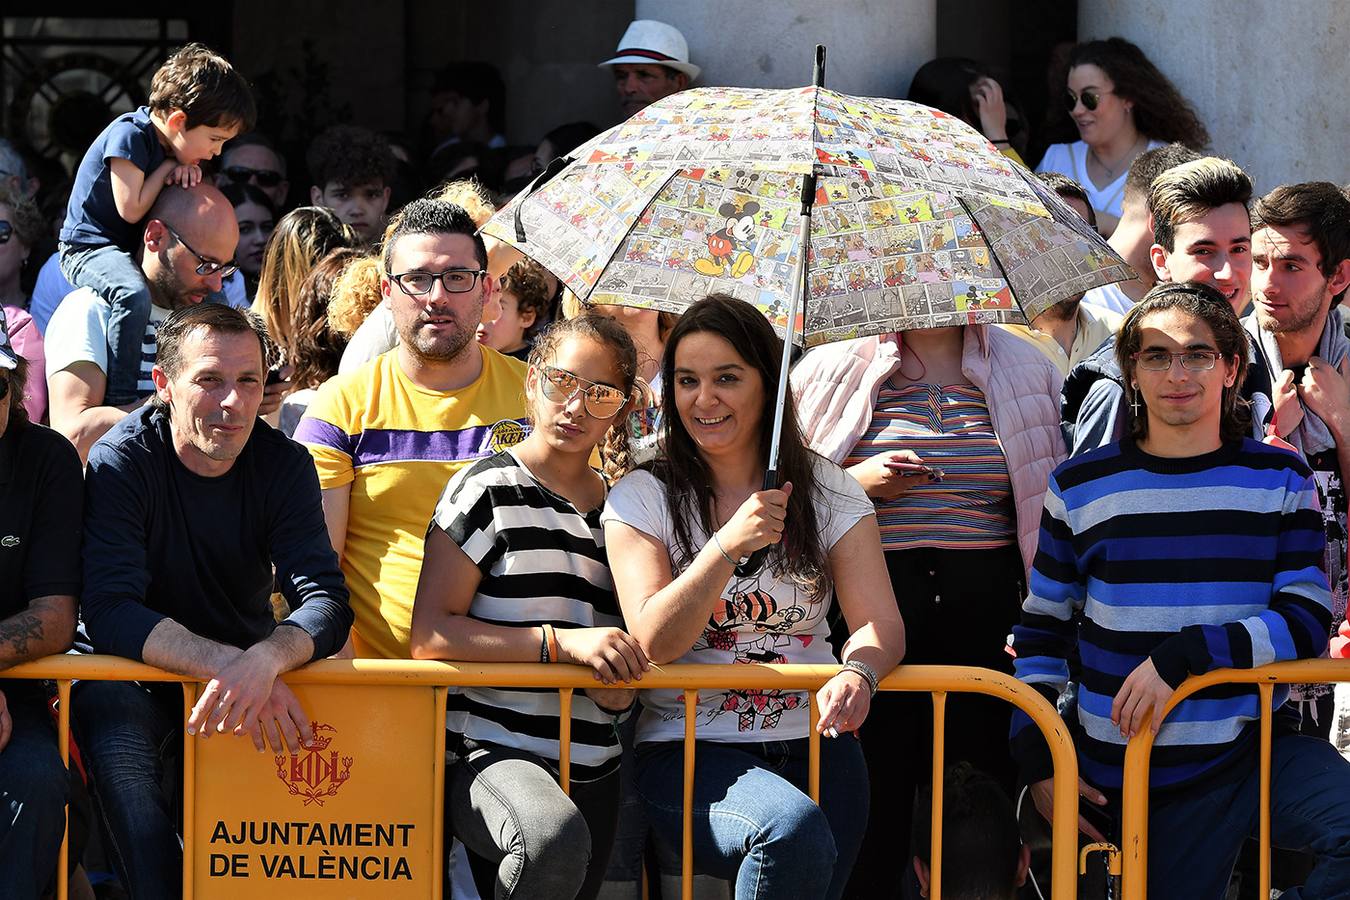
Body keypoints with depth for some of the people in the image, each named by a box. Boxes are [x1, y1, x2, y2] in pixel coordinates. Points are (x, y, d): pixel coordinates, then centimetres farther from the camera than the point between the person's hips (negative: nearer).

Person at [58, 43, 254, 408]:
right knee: (134, 295, -38)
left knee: (209, 292, 15)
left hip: (135, 251, 10)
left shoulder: (174, 146, 5)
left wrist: (186, 172, -10)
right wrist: (168, 168, -14)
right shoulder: (130, 134, -21)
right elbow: (131, 210, -25)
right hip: (89, 247, -10)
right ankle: (121, 402, -38)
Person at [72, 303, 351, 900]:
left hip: (249, 666, 3)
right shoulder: (121, 463, -15)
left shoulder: (283, 465, -7)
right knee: (109, 719, -34)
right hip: (136, 675, -3)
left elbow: (326, 603, -18)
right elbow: (110, 613, -26)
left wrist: (265, 660, -43)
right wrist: (228, 664, -43)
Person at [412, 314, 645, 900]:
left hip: (592, 772, 7)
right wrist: (563, 641, -17)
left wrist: (621, 691, 6)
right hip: (489, 753, -7)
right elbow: (429, 637, -10)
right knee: (555, 837, -36)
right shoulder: (489, 491, -4)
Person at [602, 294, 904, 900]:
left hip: (812, 744, 3)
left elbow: (880, 622, -1)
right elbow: (654, 642, -9)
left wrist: (858, 673, -26)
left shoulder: (828, 490, 10)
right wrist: (729, 544, -23)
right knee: (795, 832, -32)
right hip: (687, 751, -3)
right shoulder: (642, 498, 3)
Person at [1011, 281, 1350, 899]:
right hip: (1129, 774, 1)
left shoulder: (1280, 480, 5)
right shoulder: (1080, 488, 6)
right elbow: (1040, 629, 13)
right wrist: (1037, 761, 4)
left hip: (1253, 752, -1)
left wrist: (1183, 653, -18)